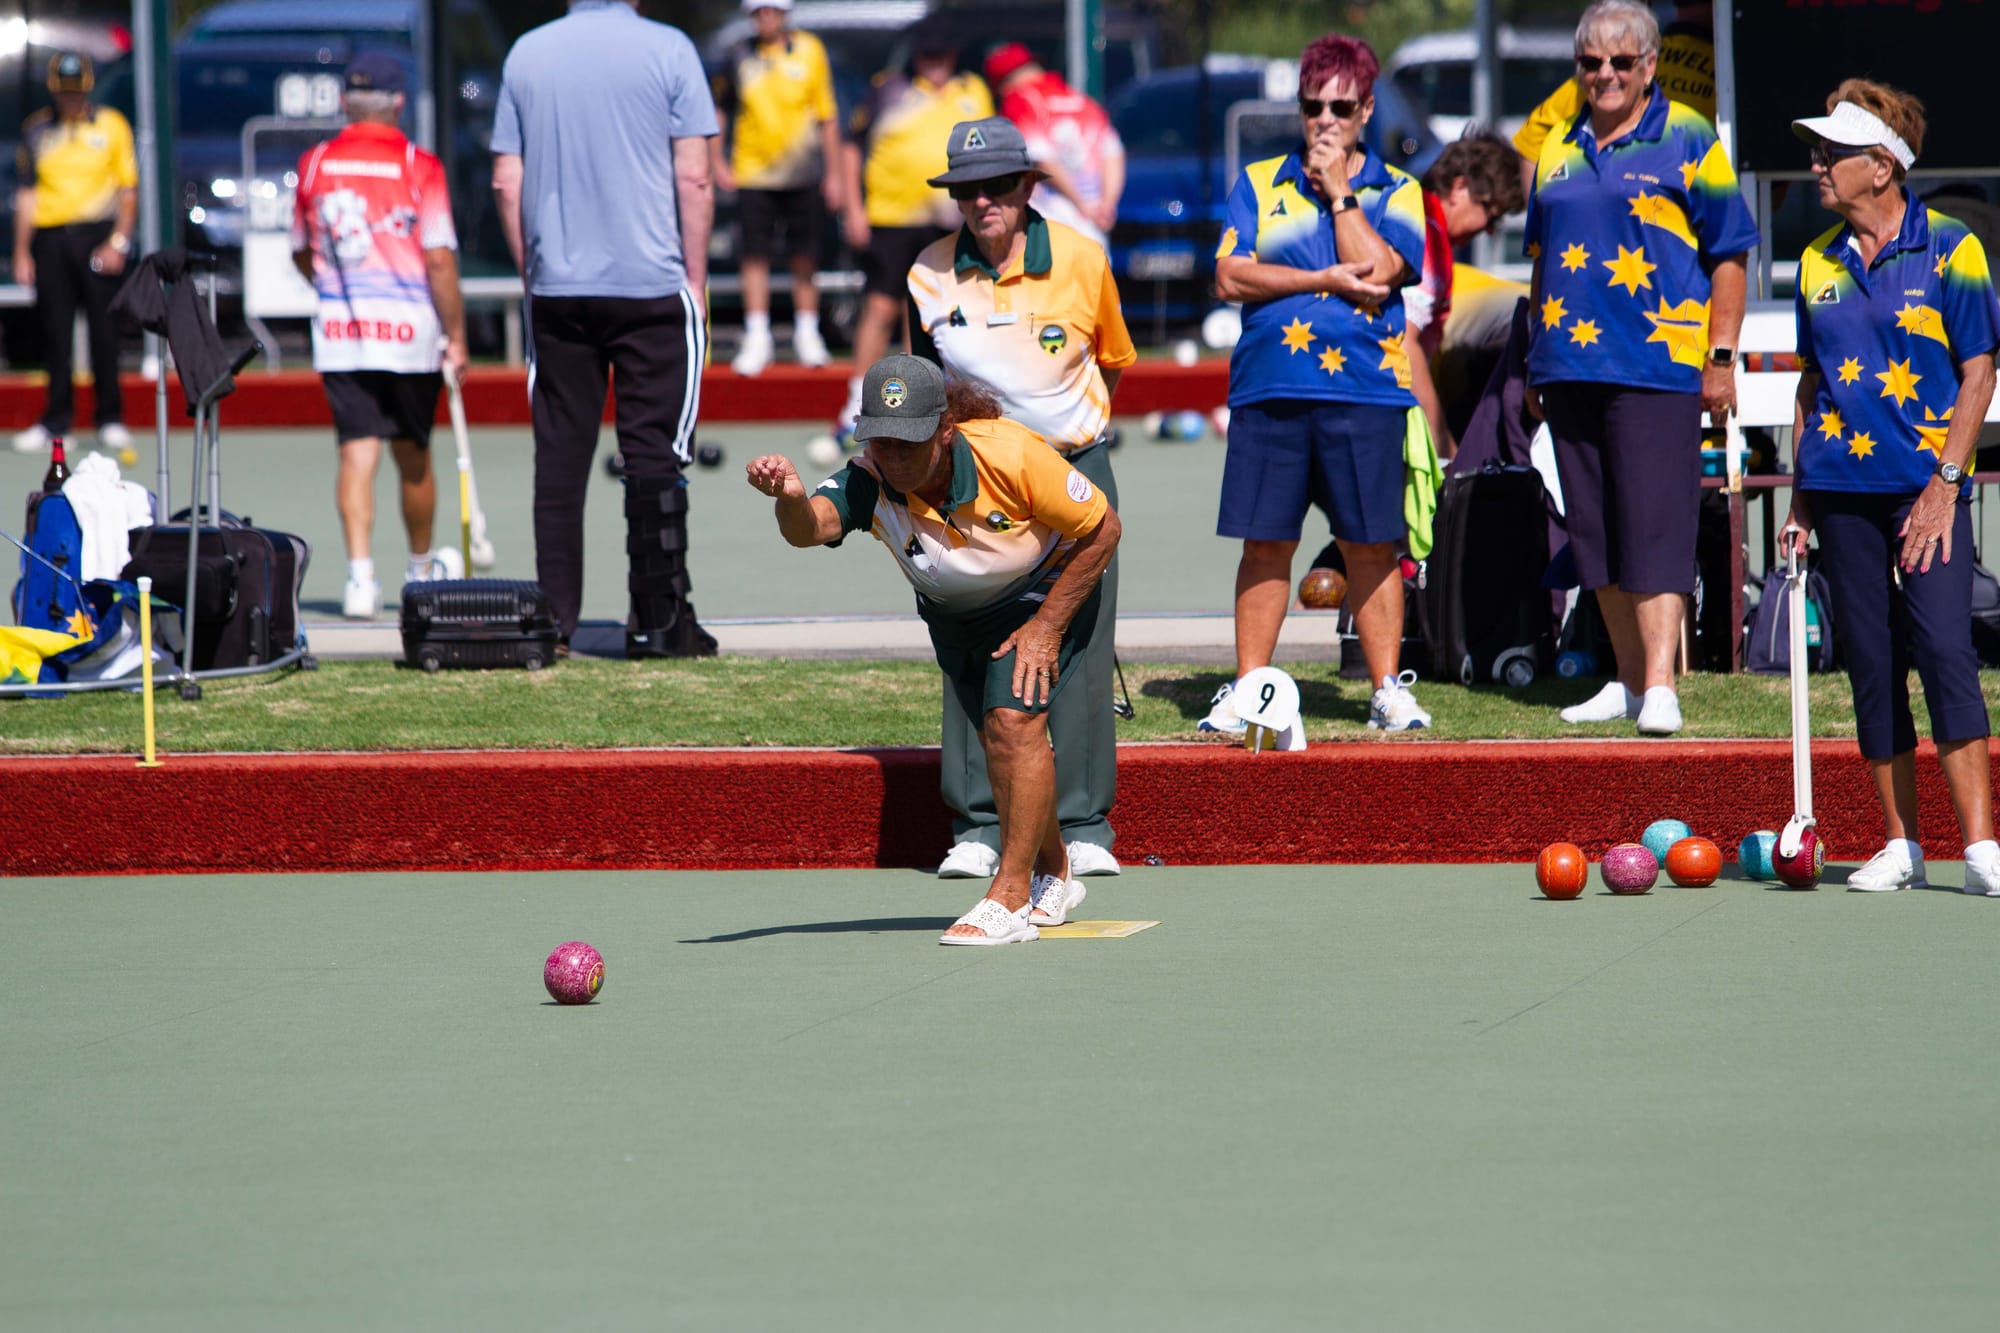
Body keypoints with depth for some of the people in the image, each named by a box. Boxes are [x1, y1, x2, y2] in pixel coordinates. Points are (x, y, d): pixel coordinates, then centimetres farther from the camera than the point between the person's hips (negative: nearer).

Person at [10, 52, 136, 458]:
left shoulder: (111, 126, 4)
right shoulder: (37, 131, 9)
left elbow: (128, 191, 4)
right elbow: (27, 195, 11)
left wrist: (118, 241, -6)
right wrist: (21, 253, 6)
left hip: (97, 234, -2)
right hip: (49, 238, 2)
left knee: (103, 329, -2)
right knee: (55, 332, 3)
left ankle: (111, 420, 4)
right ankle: (56, 420, 8)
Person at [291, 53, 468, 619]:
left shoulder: (314, 165, 4)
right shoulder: (419, 167, -8)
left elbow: (302, 254, 15)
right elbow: (440, 260, -11)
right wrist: (456, 337, -4)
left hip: (338, 329, 2)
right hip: (409, 328, -2)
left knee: (357, 451, -1)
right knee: (412, 455, 13)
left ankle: (360, 573, -16)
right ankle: (422, 568, 30)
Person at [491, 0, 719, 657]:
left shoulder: (527, 54, 5)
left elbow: (506, 182, 6)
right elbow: (693, 178, -6)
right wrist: (695, 280, 1)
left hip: (558, 287, 3)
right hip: (652, 283, -3)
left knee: (560, 454, 7)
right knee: (653, 454, 1)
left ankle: (553, 621, 6)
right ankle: (658, 620, 2)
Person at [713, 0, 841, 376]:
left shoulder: (809, 51, 1)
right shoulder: (740, 57, 1)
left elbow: (827, 116, 6)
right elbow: (719, 110, 12)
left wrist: (833, 173, 5)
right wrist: (717, 161, 4)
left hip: (803, 174, 0)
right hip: (753, 172, 0)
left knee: (804, 258, 5)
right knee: (755, 257, -4)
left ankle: (807, 333, 17)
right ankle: (757, 338, 0)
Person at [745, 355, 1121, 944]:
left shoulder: (1012, 456, -36)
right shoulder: (869, 482, -31)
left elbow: (1102, 530, -22)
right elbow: (810, 527, -53)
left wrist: (1046, 628, -22)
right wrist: (790, 497, -77)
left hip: (1046, 592, -4)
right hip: (954, 615, 5)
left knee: (1014, 722, -23)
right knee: (1000, 741, 16)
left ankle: (1010, 897, -16)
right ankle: (1052, 876, 40)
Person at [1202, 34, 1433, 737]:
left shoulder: (1395, 192, 7)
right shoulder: (1259, 183, 11)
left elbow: (1375, 274, -10)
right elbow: (1231, 277, -1)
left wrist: (1338, 191, -5)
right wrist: (1327, 281, -7)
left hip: (1363, 391, -1)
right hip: (1268, 389, 1)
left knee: (1370, 547, 1)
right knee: (1264, 545, 3)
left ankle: (1388, 688, 10)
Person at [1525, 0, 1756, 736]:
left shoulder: (1686, 141, 0)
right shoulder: (1559, 150, 15)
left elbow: (1728, 255, -1)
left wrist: (1721, 356, -7)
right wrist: (1536, 360, 19)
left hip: (1658, 365, -6)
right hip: (1571, 366, 6)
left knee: (1655, 528, -11)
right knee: (1595, 531, 8)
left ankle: (1660, 687, -15)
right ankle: (1628, 680, 16)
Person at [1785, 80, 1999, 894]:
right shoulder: (1819, 263, 11)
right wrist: (1801, 493, 11)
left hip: (1926, 485, -4)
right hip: (1843, 484, 5)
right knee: (1872, 666, 4)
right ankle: (1900, 845, 10)